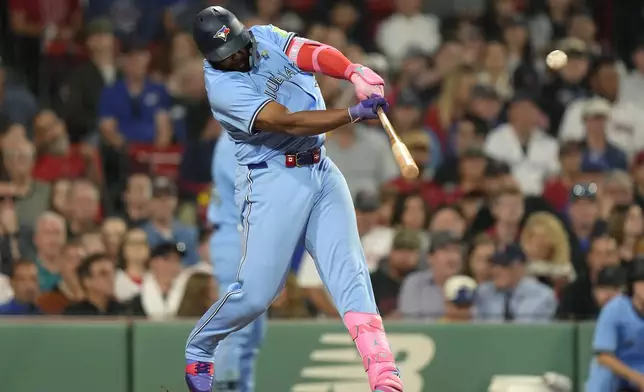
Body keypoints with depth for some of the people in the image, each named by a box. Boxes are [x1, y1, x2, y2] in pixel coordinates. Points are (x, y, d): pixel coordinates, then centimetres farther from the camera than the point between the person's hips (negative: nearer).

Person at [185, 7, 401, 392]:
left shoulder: (265, 37, 4)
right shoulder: (222, 87, -15)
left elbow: (314, 54, -16)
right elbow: (288, 122, -25)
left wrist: (355, 72, -37)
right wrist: (354, 113, -34)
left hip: (321, 171, 5)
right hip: (273, 182, -5)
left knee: (348, 268, -10)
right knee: (256, 291, -7)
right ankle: (198, 349, 22)